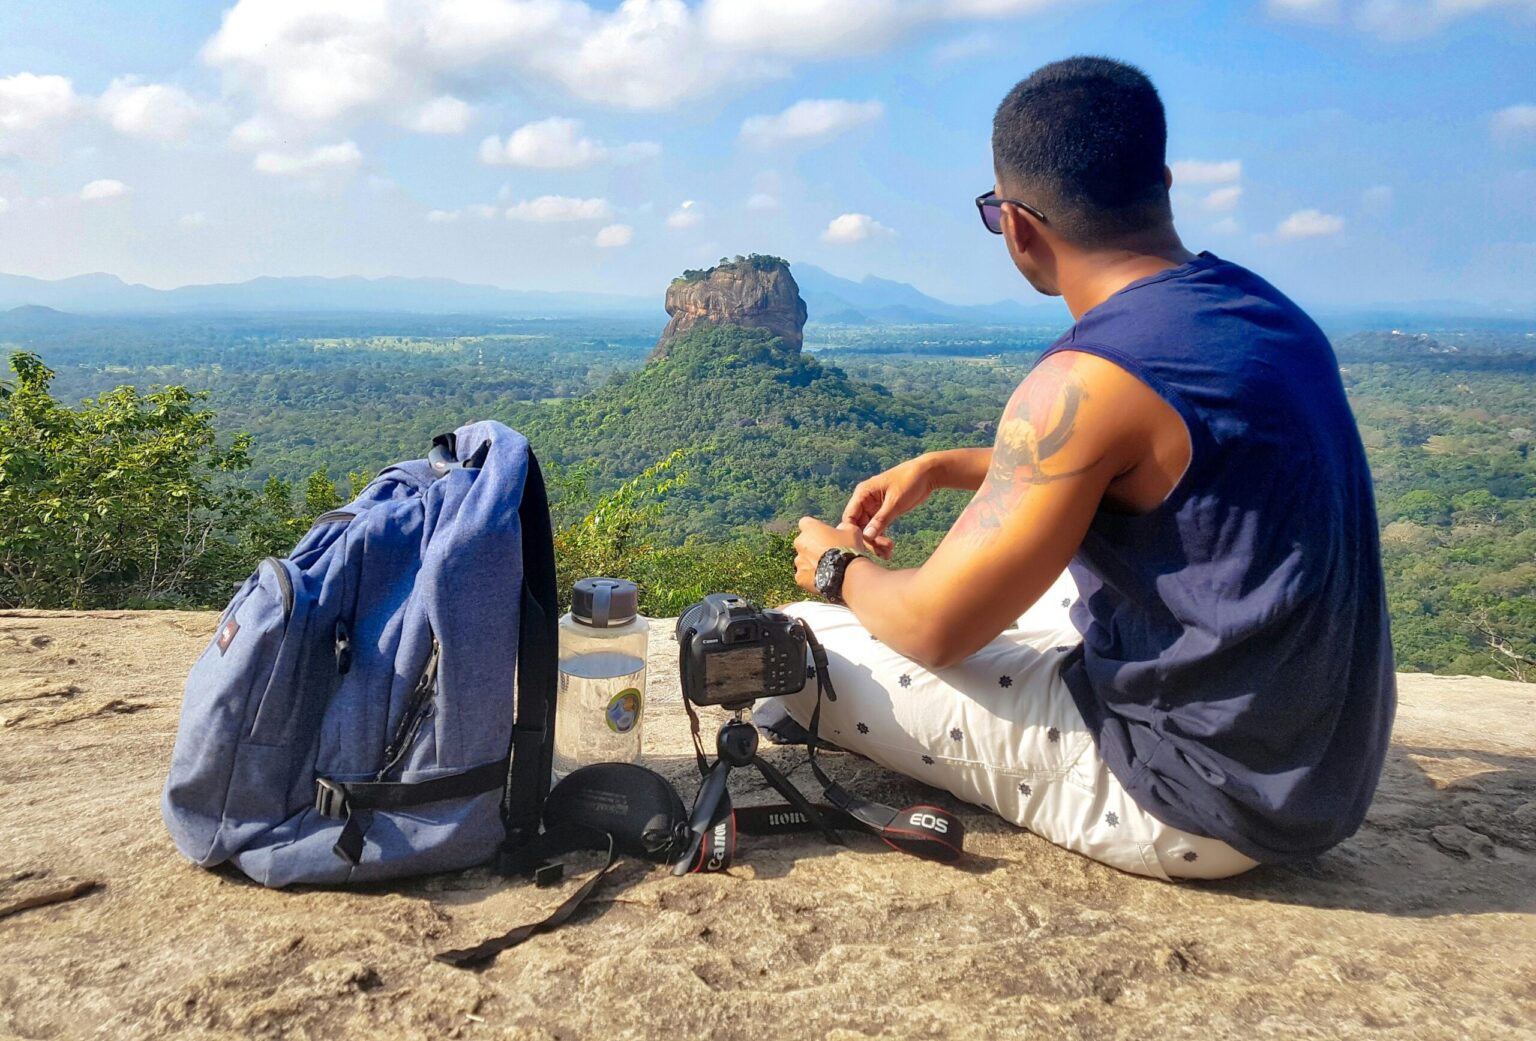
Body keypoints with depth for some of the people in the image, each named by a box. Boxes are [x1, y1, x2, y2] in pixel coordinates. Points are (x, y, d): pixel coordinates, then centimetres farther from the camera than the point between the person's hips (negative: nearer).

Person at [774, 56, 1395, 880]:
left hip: (1194, 805, -8)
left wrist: (839, 569, 4)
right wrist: (942, 467, 15)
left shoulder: (1088, 379, -25)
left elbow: (933, 627, -18)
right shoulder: (1262, 310, 2)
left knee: (804, 642, -5)